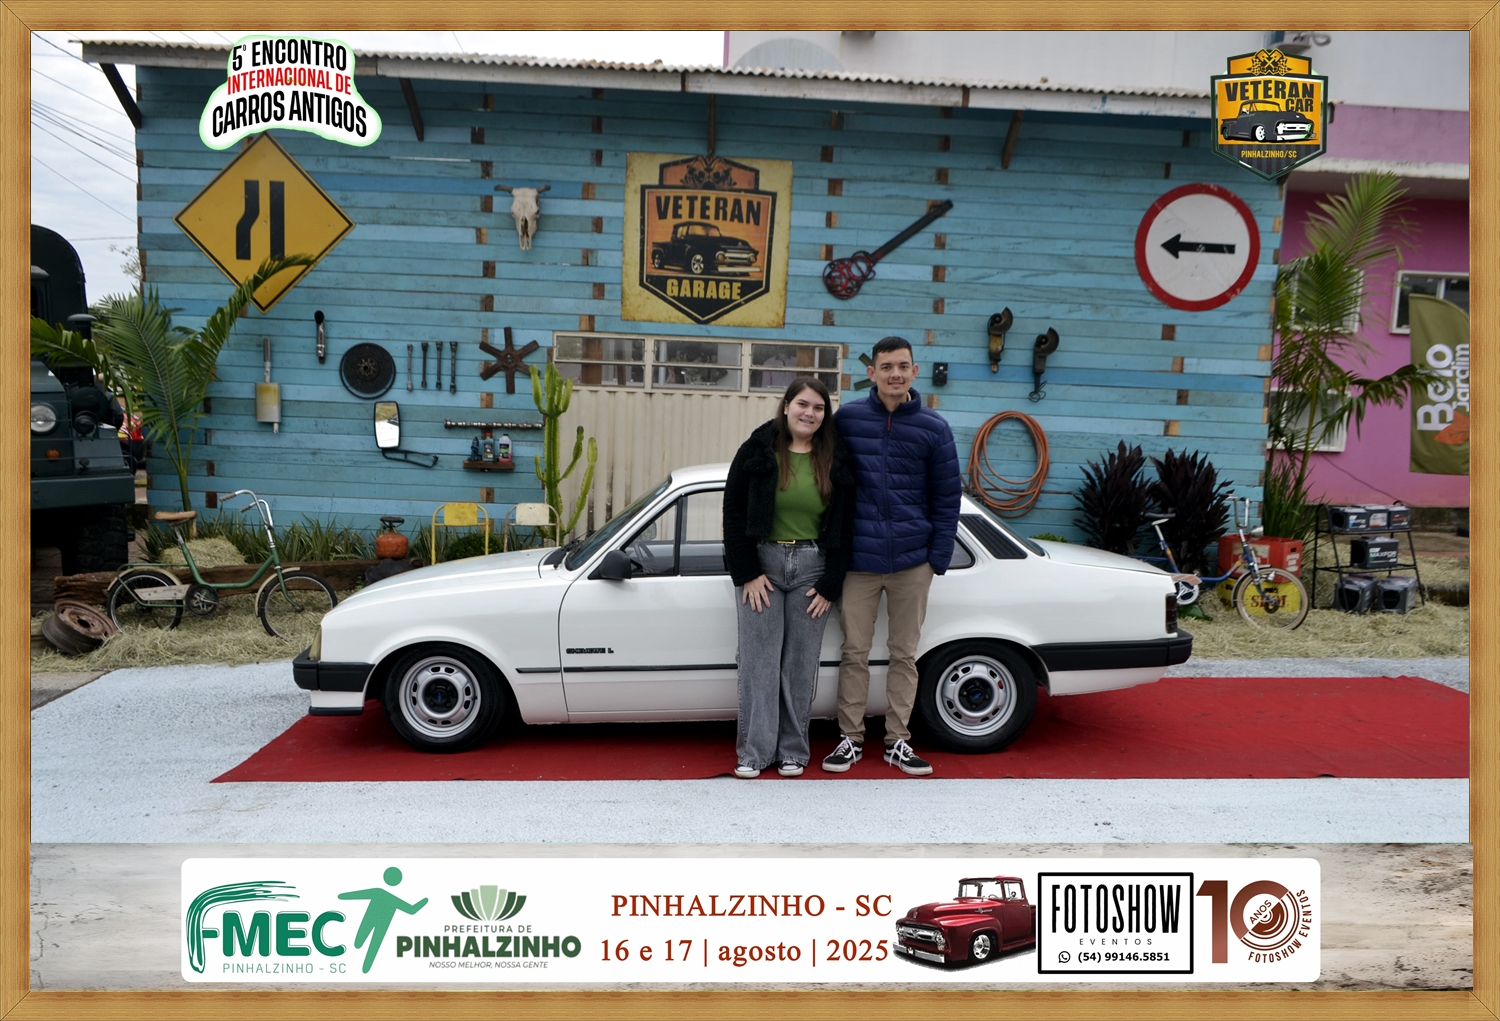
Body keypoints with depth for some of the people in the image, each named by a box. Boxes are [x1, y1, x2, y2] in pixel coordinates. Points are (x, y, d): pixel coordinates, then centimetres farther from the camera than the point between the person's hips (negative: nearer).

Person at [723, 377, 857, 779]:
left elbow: (844, 525, 4)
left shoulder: (837, 462, 3)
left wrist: (830, 585, -2)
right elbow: (734, 513, -1)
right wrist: (747, 572, -7)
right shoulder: (757, 452, -1)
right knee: (759, 660, -1)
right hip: (762, 563, -1)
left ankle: (792, 751, 16)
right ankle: (755, 751, 8)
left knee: (801, 663, 5)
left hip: (812, 568, 1)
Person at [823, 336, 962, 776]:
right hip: (858, 560, 0)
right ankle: (851, 738, 17)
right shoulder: (847, 418, 2)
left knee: (905, 654, 9)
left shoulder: (933, 428, 2)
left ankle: (898, 740, 20)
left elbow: (947, 498, 5)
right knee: (855, 652, 5)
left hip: (912, 562, 0)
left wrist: (939, 557, 0)